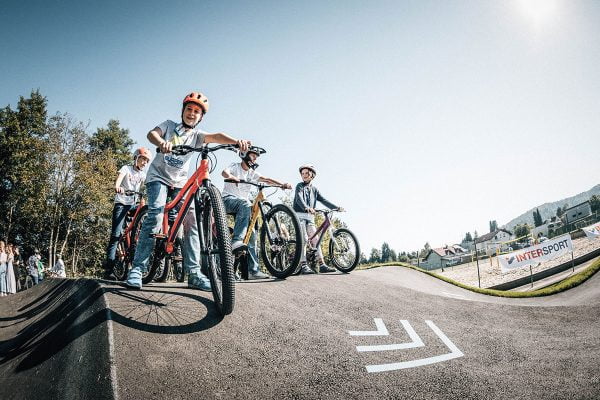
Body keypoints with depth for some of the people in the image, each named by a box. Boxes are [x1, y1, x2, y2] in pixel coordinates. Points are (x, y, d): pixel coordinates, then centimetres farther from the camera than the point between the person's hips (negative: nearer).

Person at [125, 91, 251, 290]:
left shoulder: (197, 135, 5)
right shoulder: (169, 125, 4)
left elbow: (216, 136, -16)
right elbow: (152, 133, -16)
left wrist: (237, 141, -37)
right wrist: (161, 143, -42)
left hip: (180, 182, 3)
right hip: (158, 177, -2)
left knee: (192, 221, -11)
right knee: (155, 216, -24)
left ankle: (194, 273, -7)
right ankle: (137, 268, -19)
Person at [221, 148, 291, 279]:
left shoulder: (252, 173, 17)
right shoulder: (235, 166, 1)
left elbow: (266, 179, 3)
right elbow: (224, 172, -21)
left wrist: (282, 184, -14)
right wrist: (232, 177, -46)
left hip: (243, 204, 6)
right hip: (228, 199, -6)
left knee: (252, 234, -5)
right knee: (245, 204, -40)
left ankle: (253, 270, -3)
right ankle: (236, 240, -45)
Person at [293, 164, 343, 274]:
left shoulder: (314, 189, 19)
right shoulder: (300, 186, 3)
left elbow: (323, 200, 10)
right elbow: (299, 198, -16)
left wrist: (336, 207, -4)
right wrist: (306, 208, -37)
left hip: (310, 217, 5)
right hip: (300, 215, -5)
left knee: (316, 239, -3)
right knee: (303, 239, -13)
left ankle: (322, 265, -4)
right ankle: (303, 265, -14)